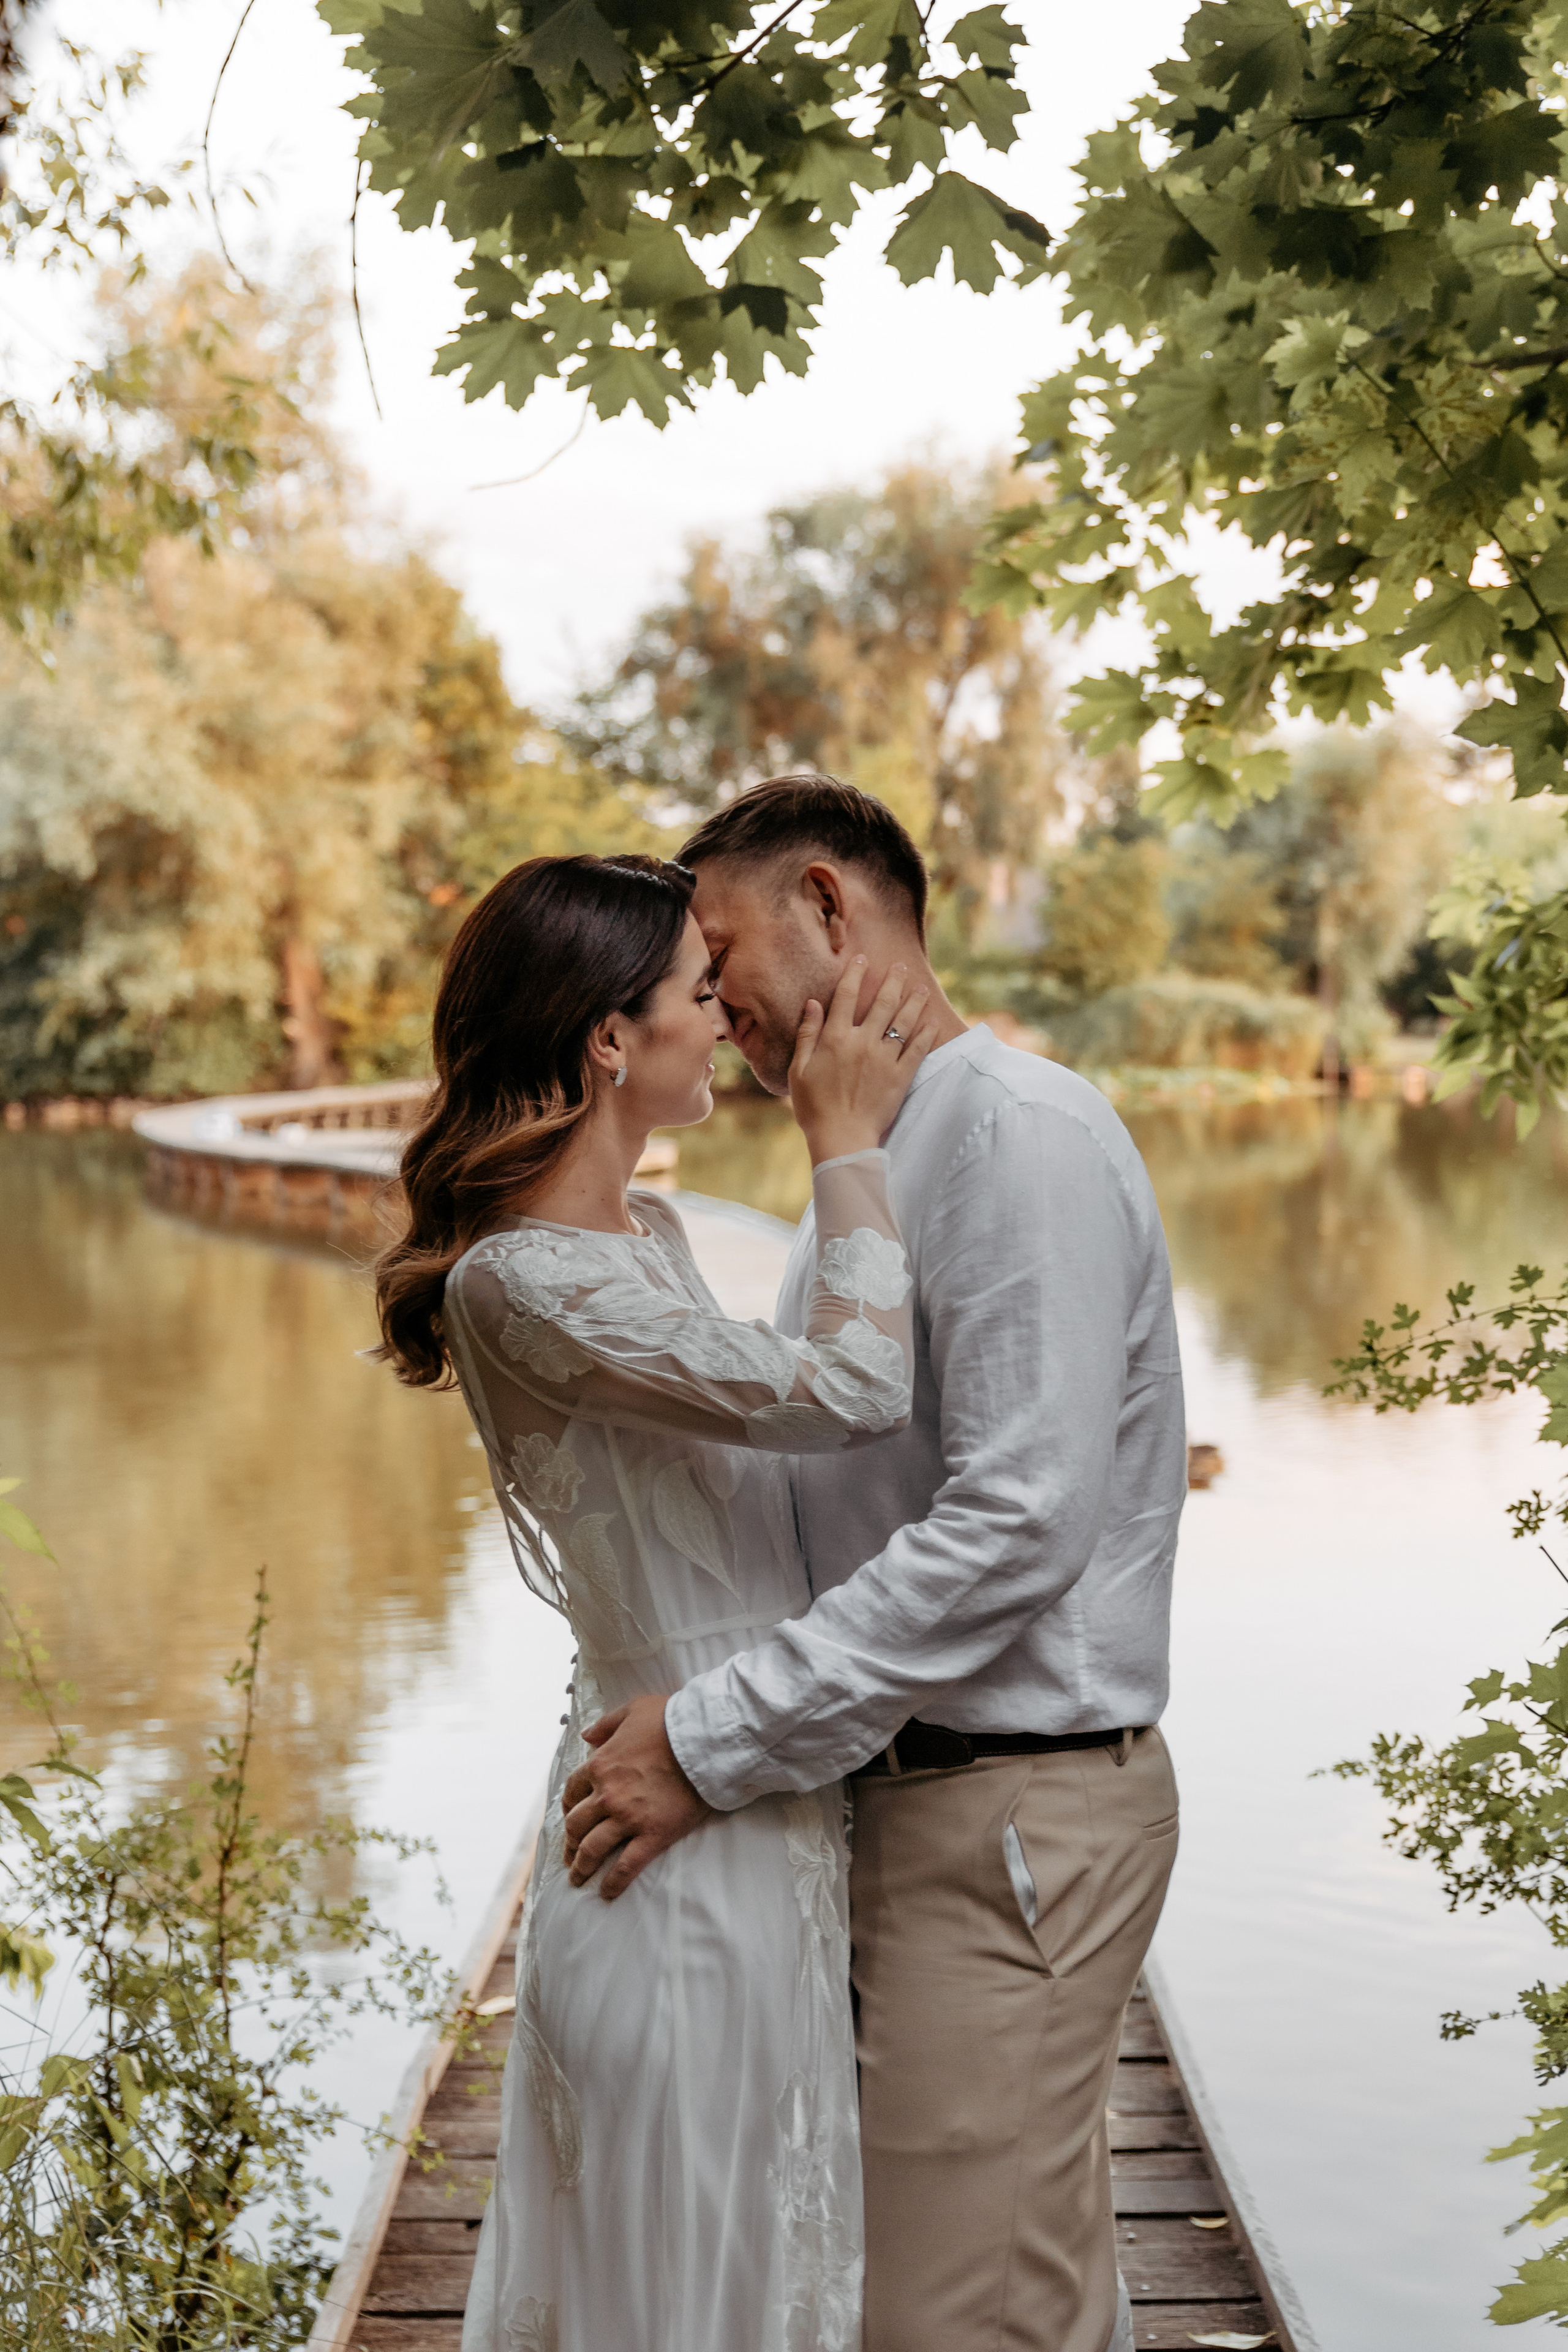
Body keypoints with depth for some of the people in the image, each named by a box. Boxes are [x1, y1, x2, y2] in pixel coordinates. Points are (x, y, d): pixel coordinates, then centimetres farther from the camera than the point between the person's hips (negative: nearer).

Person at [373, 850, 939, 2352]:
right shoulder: (519, 1282, -22)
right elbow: (850, 1391, -26)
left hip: (760, 1816, 9)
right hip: (691, 1837, -9)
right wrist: (845, 1145, -14)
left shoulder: (644, 1233, 9)